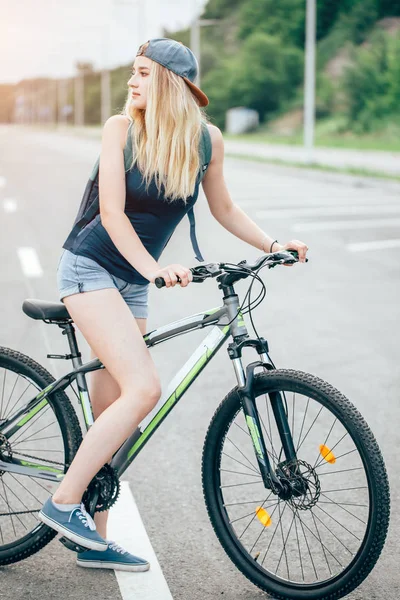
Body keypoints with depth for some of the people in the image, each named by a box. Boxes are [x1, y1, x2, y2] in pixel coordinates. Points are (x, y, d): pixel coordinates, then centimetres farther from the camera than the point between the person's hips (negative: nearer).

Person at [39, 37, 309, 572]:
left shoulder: (207, 139, -1)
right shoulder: (121, 128, -10)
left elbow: (223, 209, 12)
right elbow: (113, 212, -16)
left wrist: (273, 246, 0)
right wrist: (154, 267, -29)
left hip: (131, 282, 5)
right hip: (90, 268, -4)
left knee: (110, 413, 7)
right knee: (144, 388, -21)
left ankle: (95, 540, 16)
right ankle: (63, 501, -9)